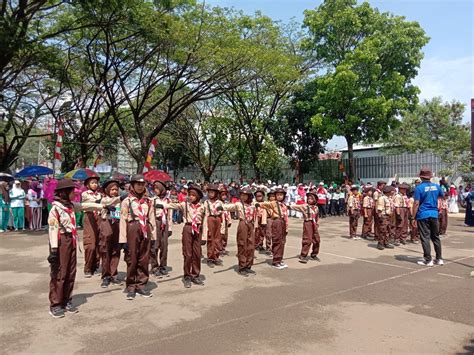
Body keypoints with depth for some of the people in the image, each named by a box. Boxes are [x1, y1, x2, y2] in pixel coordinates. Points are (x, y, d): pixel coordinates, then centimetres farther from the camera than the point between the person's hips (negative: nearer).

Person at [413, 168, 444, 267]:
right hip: (434, 214, 5)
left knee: (425, 238, 1)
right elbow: (442, 196, 23)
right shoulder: (436, 186, 3)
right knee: (435, 237, 15)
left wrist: (413, 217, -9)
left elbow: (416, 203, -15)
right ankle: (439, 259, 21)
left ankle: (428, 260, 3)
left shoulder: (419, 188, -12)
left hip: (423, 215, -5)